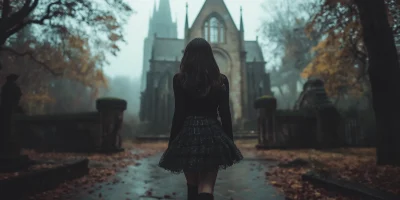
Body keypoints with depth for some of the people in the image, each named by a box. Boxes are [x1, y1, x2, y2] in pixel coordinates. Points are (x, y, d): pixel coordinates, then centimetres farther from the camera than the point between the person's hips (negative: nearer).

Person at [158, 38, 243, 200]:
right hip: (213, 135, 1)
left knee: (192, 186, 18)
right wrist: (229, 141, 10)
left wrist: (172, 142, 3)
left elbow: (179, 113, -5)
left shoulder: (180, 79, -3)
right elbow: (225, 114, 1)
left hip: (188, 134, 0)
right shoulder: (221, 80, 2)